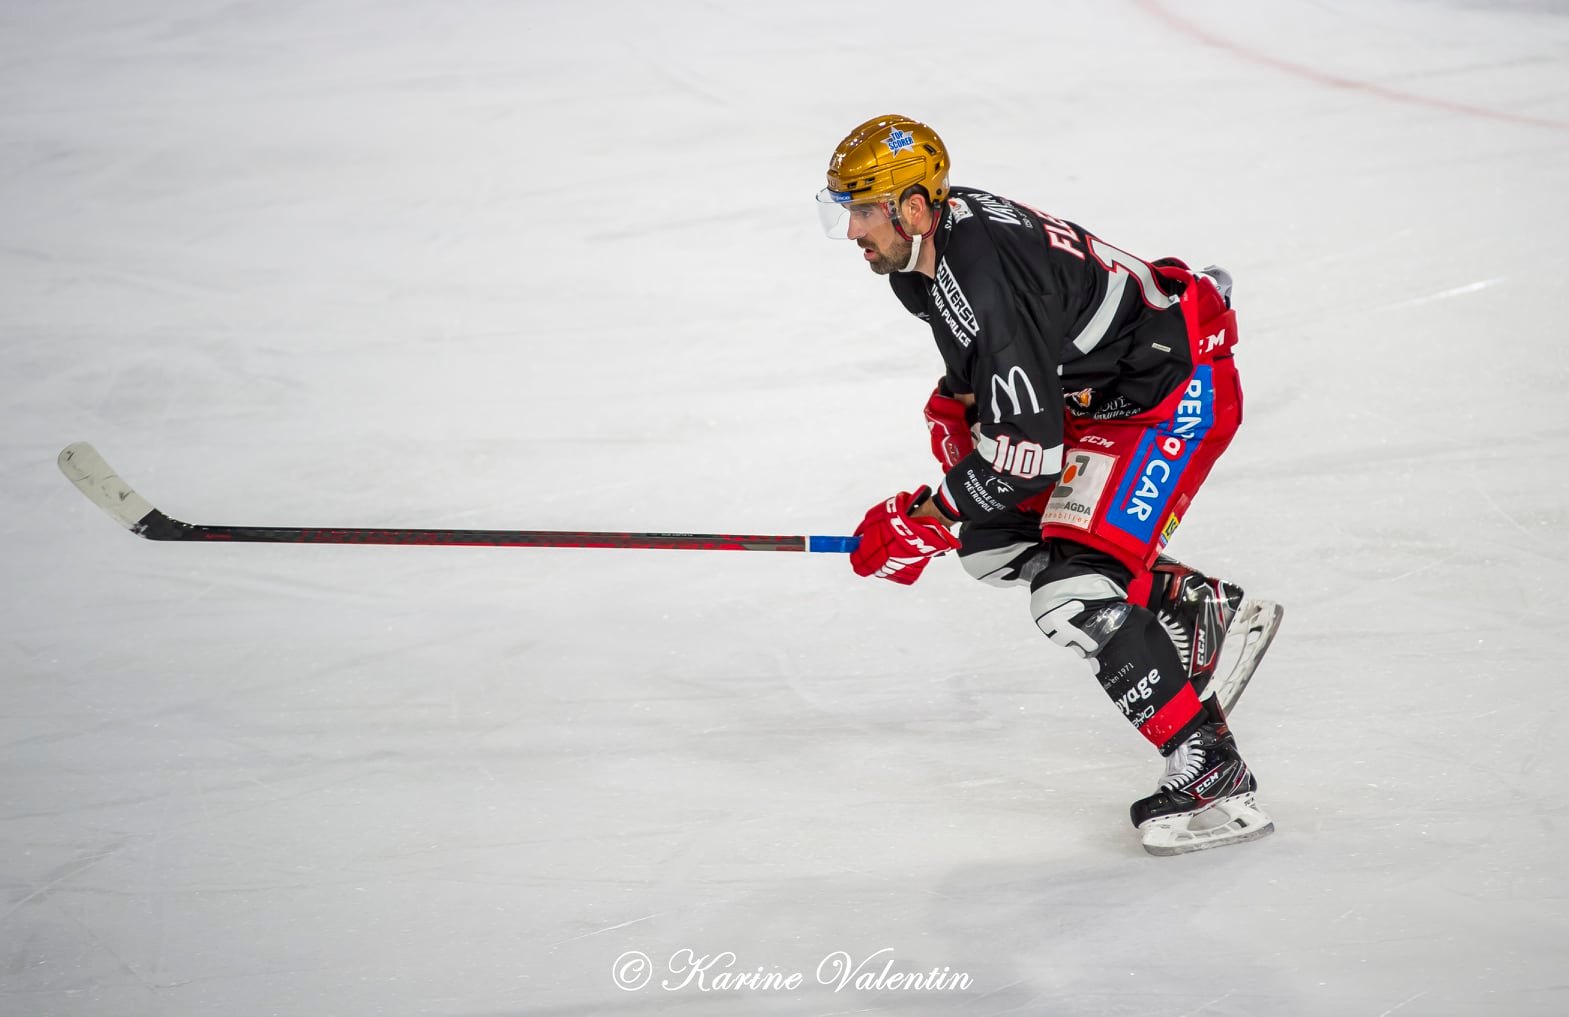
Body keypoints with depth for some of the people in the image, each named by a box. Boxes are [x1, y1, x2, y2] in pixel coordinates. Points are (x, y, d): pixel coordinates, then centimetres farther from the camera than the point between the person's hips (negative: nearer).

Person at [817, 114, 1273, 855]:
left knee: (1072, 592, -21)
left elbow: (1028, 447, -31)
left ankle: (1215, 782, -15)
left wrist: (925, 521, -23)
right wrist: (957, 402, 9)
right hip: (1095, 387, 11)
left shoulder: (983, 281, -32)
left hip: (1175, 393, -11)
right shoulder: (938, 234, -1)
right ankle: (1197, 609, 25)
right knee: (989, 542, 13)